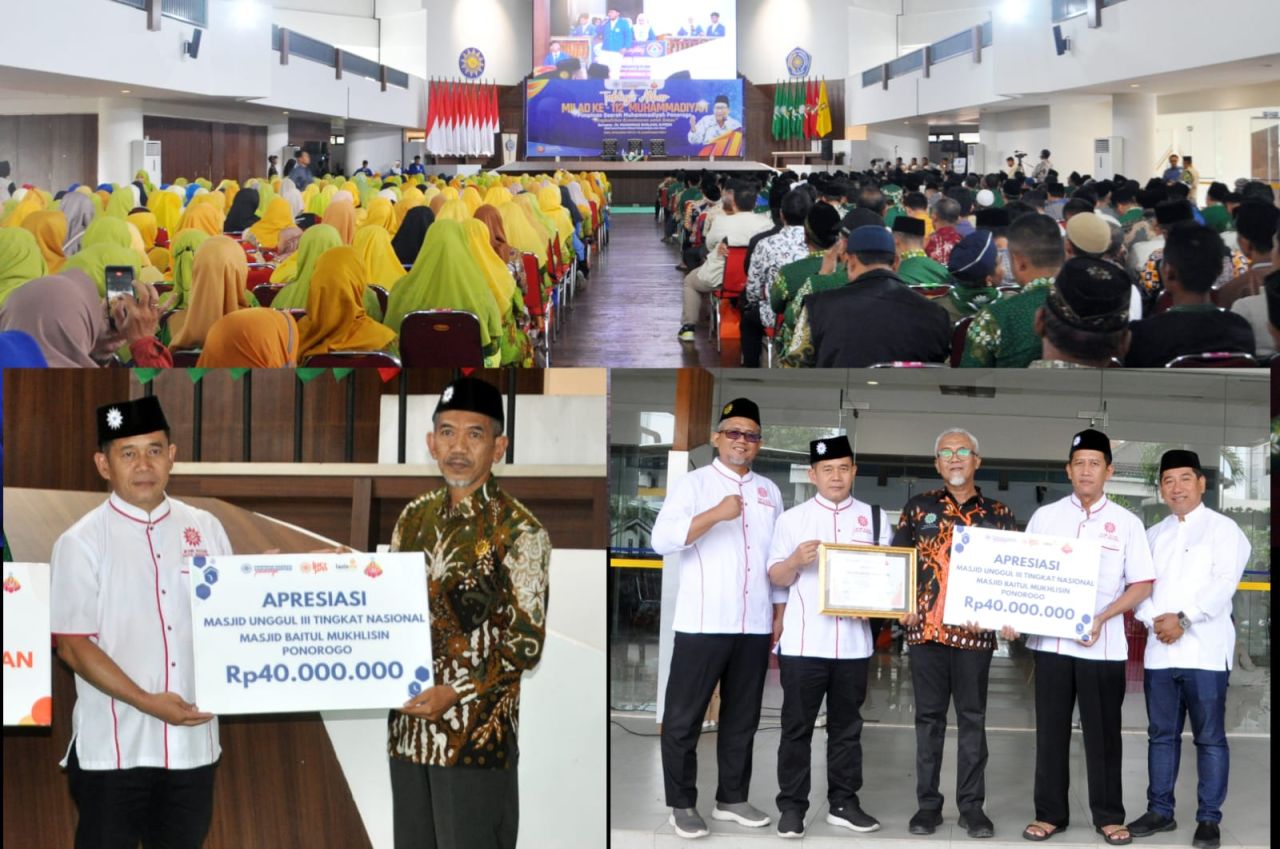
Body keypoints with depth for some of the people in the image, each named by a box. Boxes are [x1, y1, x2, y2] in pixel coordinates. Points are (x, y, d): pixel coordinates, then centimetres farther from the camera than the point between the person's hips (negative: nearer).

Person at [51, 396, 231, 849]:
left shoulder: (203, 528, 7)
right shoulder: (81, 542, -5)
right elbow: (73, 646, -8)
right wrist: (147, 702, -16)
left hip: (193, 742, 4)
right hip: (111, 749, -3)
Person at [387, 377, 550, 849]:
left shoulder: (518, 530, -9)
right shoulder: (413, 518, 9)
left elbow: (528, 642, -11)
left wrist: (457, 694, -19)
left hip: (478, 733, -6)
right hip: (408, 727, 6)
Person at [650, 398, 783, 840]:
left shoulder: (769, 491, 14)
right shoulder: (693, 484, -2)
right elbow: (662, 540, -15)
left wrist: (780, 612, 13)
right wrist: (717, 514, -23)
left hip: (755, 625, 5)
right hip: (703, 622, -5)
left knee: (742, 716, 11)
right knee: (684, 716, 0)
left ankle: (732, 798, 22)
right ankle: (682, 804, 9)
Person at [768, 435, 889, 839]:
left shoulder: (875, 518, 8)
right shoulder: (793, 518, 3)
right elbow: (776, 577, 2)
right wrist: (797, 560, -19)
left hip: (854, 642, 2)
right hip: (803, 642, -2)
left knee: (847, 726, 10)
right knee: (797, 726, 2)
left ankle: (843, 802, 18)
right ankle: (792, 806, 8)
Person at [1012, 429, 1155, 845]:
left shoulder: (1127, 523, 3)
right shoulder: (1045, 517, 7)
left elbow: (1142, 584, 0)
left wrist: (1101, 618, -12)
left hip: (1104, 644, -1)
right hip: (1050, 640, 1)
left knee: (1103, 733, 5)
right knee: (1051, 730, 6)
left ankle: (1108, 815, 14)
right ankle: (1050, 812, 14)